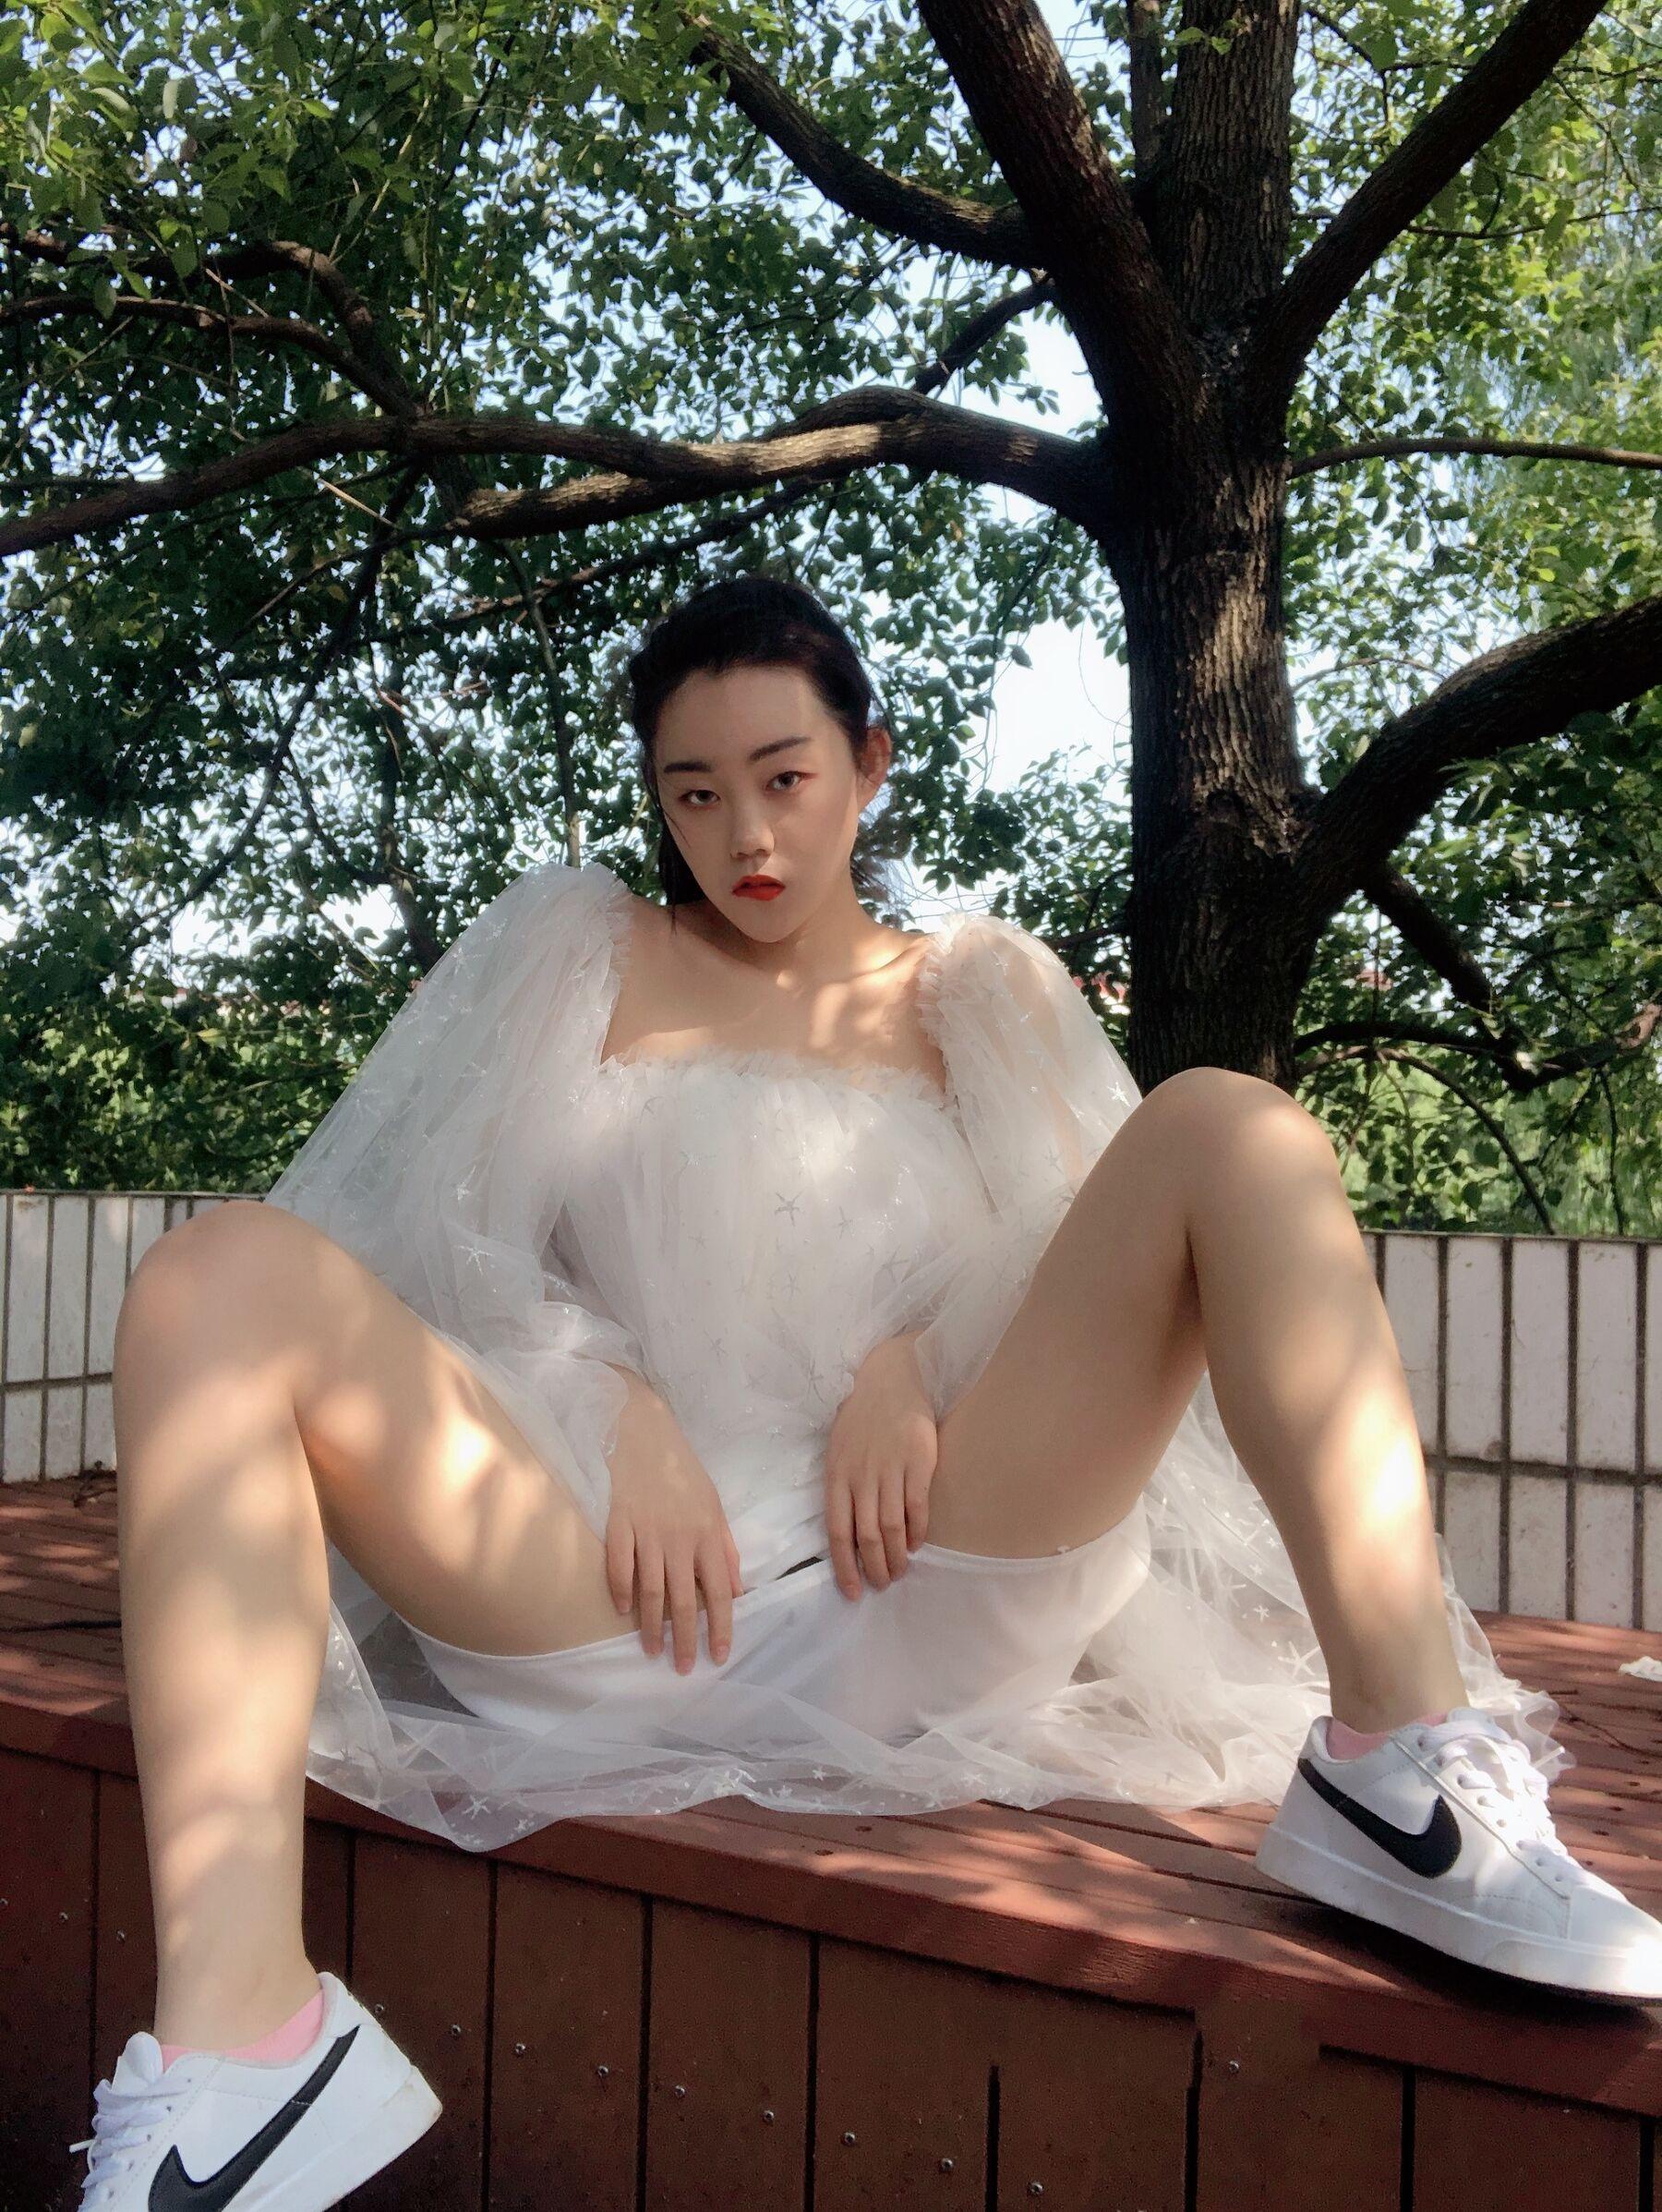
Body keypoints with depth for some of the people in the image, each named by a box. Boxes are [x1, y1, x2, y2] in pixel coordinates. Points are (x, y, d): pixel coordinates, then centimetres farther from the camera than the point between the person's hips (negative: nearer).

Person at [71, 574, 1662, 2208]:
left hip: (913, 1601, 1)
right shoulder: (579, 948, 20)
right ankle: (234, 2033, -33)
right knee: (224, 1275, -23)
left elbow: (1067, 1256, 11)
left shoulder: (968, 988, 22)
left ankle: (1401, 1773, -25)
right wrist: (626, 1416, -9)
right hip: (634, 1598, 0)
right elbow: (461, 1246, 10)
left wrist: (908, 1356, -11)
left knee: (1231, 1132, -14)